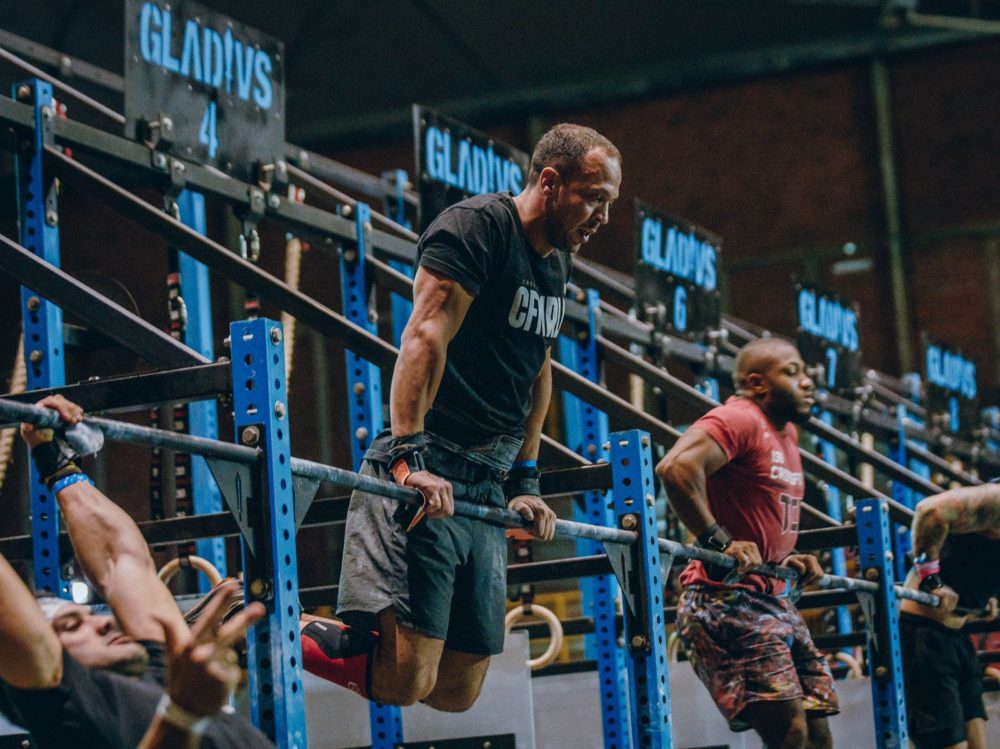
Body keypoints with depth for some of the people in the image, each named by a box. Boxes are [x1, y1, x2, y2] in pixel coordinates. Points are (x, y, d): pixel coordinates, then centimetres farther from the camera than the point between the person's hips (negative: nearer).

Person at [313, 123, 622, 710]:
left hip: (487, 487, 9)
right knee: (408, 679, -17)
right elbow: (426, 338, -19)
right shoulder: (477, 228, -8)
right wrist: (409, 455, -28)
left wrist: (525, 481, 20)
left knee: (458, 692, 6)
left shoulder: (558, 263, 18)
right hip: (427, 477, -9)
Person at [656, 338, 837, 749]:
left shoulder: (786, 433, 19)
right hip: (726, 601, -10)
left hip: (772, 602, 10)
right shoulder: (738, 420, -11)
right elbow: (677, 467, -29)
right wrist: (719, 542, -29)